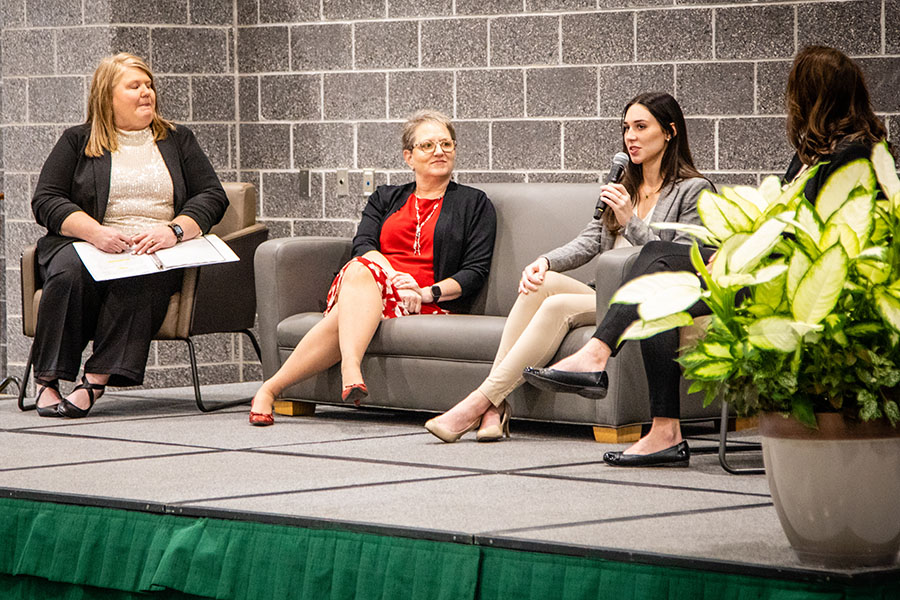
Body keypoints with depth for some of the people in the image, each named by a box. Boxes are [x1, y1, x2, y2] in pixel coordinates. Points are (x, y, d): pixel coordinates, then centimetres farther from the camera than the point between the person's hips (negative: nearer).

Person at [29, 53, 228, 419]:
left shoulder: (177, 140, 20)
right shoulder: (77, 142, 15)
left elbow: (212, 197, 10)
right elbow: (46, 201, 5)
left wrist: (174, 230, -11)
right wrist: (95, 232, -13)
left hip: (158, 252, 0)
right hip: (87, 246, 0)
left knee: (141, 278, -36)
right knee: (70, 273, -36)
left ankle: (97, 379, -40)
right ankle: (47, 380, -33)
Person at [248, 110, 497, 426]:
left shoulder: (475, 204, 19)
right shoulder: (385, 198, 26)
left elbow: (476, 272, 7)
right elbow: (363, 245, 8)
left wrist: (429, 292, -11)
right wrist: (394, 276, -15)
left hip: (426, 304, -2)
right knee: (361, 270, -38)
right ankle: (351, 367, -50)